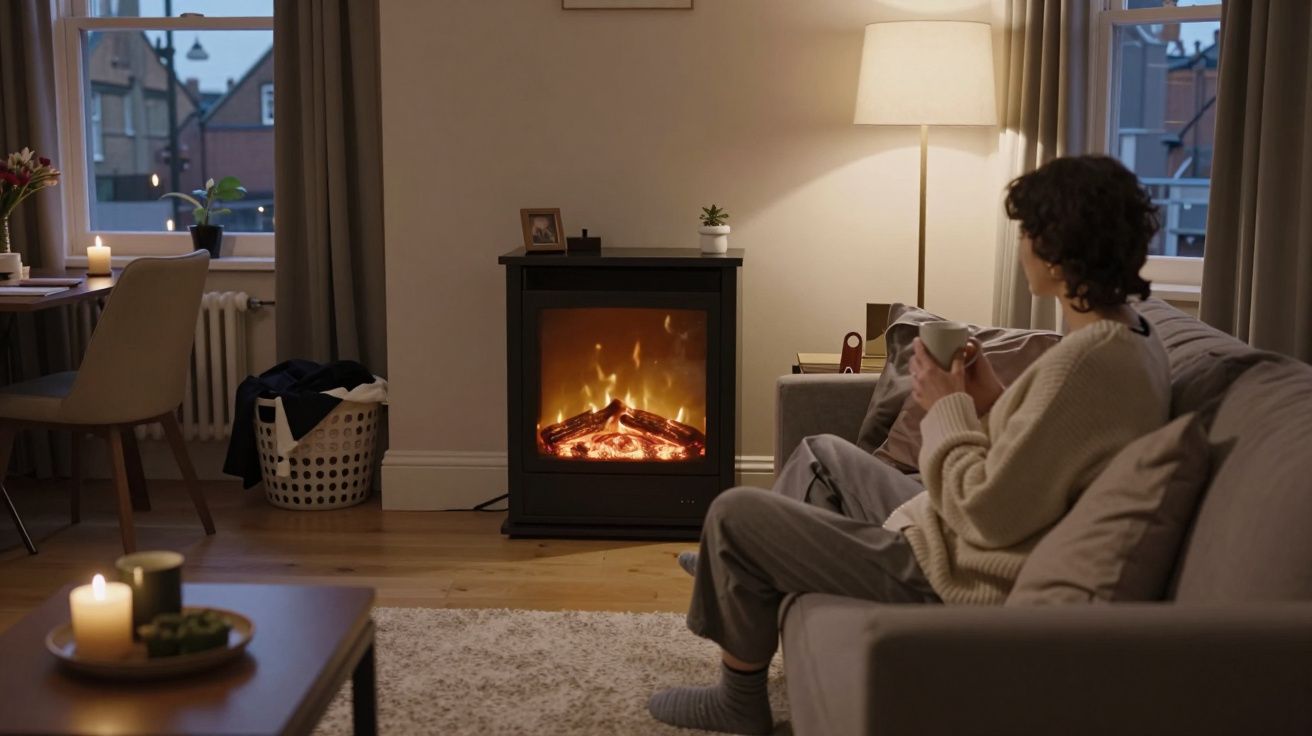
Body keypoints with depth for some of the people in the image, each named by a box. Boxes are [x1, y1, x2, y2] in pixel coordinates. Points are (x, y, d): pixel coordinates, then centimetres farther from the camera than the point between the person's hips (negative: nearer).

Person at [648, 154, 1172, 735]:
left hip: (958, 579, -10)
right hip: (968, 543, 10)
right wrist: (991, 399, 0)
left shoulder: (1085, 361, -29)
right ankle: (736, 568, 49)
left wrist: (946, 409, -13)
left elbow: (990, 511, -27)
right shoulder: (1134, 342, 2)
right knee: (821, 454, 26)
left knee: (733, 514, 0)